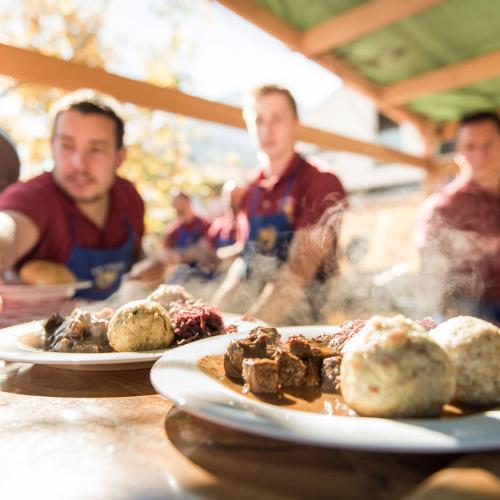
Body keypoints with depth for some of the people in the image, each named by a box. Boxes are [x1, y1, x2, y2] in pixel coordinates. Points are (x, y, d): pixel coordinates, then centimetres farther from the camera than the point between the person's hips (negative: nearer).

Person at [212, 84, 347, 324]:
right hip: (249, 310, 6)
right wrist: (215, 308, 3)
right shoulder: (251, 192, 12)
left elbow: (299, 272, -16)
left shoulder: (322, 183, -7)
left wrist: (250, 323, -23)